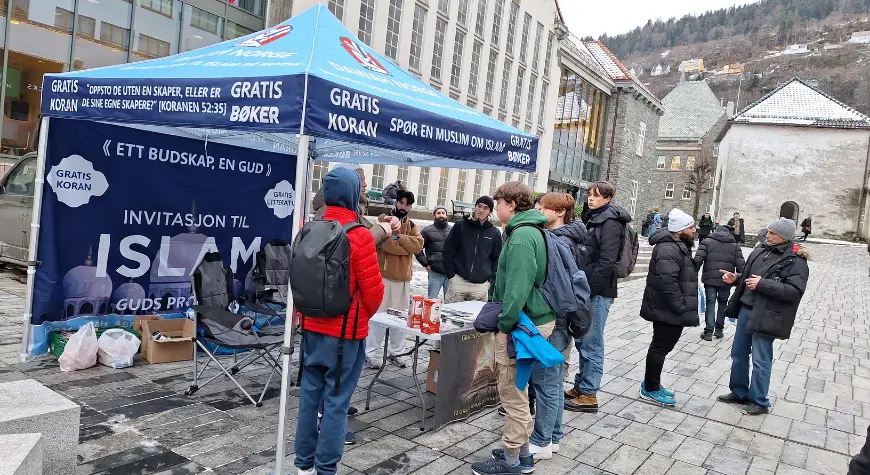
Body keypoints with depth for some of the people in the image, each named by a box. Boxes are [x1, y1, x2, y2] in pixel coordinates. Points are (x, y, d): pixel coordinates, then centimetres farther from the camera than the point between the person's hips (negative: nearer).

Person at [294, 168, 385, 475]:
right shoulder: (360, 236, -17)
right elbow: (372, 289, -12)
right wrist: (366, 315, 8)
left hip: (312, 327, 6)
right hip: (346, 331, -6)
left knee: (309, 395, 14)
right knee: (336, 401, 4)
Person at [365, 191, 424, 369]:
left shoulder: (412, 226, 13)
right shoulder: (383, 220, -2)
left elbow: (418, 244, -6)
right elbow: (385, 243, -19)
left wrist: (398, 237, -15)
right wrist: (407, 246, -12)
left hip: (403, 277, 5)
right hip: (383, 275, -5)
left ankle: (397, 352, 22)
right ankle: (370, 353, 4)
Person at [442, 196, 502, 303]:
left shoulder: (495, 233, 6)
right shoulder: (460, 226, 3)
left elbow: (497, 258, 10)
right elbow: (448, 250, 4)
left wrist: (491, 278, 1)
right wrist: (451, 274, -2)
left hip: (481, 285, 1)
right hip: (459, 280, 0)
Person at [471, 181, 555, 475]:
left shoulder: (521, 235, -19)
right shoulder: (531, 230, 13)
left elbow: (517, 287, -26)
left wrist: (505, 325, -19)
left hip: (521, 325, -10)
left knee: (512, 393, 1)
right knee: (517, 391, 18)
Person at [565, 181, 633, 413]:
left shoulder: (610, 222, -12)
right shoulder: (596, 219, 17)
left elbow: (606, 261, -21)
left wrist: (588, 288, -21)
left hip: (598, 292, -10)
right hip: (588, 290, 10)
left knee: (591, 344, -3)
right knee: (582, 340, 16)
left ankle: (588, 395, 4)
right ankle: (580, 386, 27)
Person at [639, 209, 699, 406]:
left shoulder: (679, 246, 14)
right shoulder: (668, 249, -22)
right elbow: (667, 281, -30)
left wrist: (683, 306, 21)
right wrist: (680, 307, -24)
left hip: (671, 309, 11)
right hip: (667, 310, -11)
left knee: (662, 345, 18)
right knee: (661, 346, -1)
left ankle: (651, 383, 30)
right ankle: (650, 389, 10)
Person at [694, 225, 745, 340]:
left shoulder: (707, 242, 5)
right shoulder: (735, 245, 12)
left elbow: (698, 260, -7)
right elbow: (740, 265, 3)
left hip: (710, 279, -1)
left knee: (710, 303, 4)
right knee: (722, 303, 16)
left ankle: (709, 331, 0)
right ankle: (719, 329, 20)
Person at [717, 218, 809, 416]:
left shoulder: (796, 261, -13)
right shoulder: (760, 251, 8)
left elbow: (794, 291, -22)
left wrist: (762, 284, -25)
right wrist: (735, 279, 1)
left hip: (765, 316, -8)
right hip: (745, 309, 8)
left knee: (760, 361, 2)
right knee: (738, 354, 17)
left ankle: (759, 402, 18)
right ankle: (739, 392, 33)